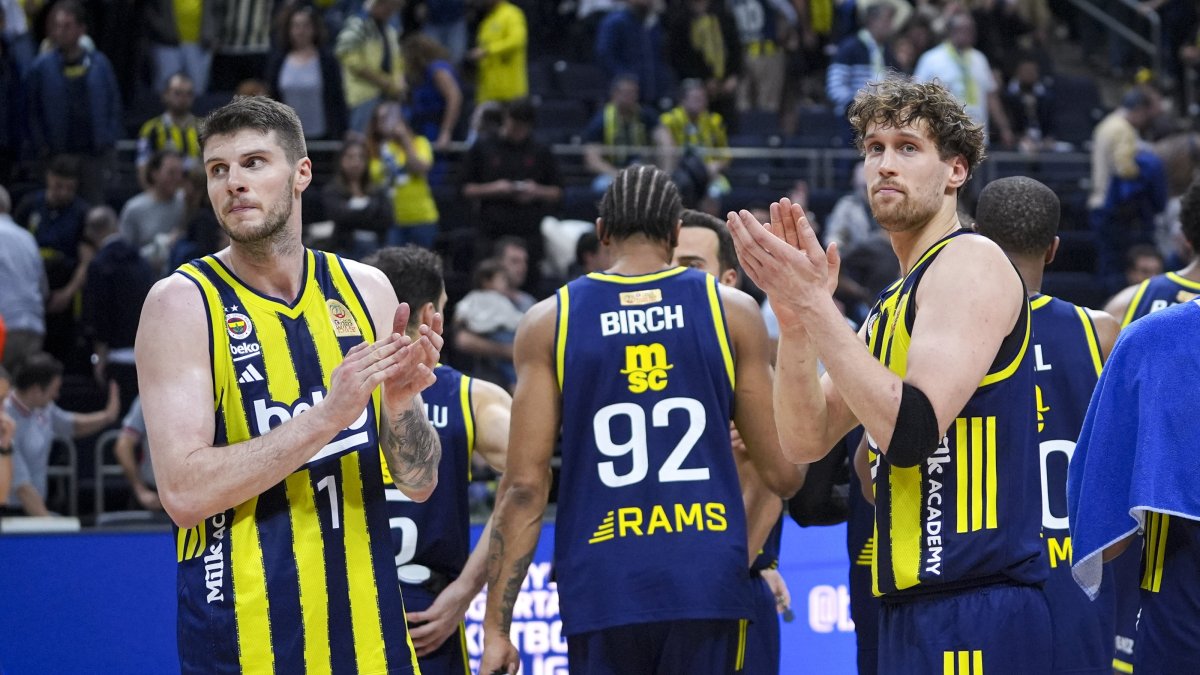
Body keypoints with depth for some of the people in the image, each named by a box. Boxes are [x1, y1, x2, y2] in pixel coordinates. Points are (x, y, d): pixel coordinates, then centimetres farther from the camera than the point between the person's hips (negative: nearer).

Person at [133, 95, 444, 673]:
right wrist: (327, 416, -22)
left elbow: (419, 483, 8)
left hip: (366, 625, 4)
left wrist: (401, 404, -11)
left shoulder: (365, 290, 6)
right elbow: (183, 491, -17)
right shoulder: (182, 304, -7)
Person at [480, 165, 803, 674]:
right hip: (707, 579, 0)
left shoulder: (549, 322, 3)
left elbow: (524, 486, -2)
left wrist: (496, 627, 1)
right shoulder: (731, 310, 4)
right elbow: (782, 474, 5)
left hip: (603, 589, 0)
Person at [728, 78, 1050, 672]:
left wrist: (814, 304, -19)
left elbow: (911, 432, -21)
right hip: (914, 611, 10)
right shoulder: (894, 303, 20)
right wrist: (794, 321, -4)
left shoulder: (970, 262, -8)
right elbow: (807, 440, 11)